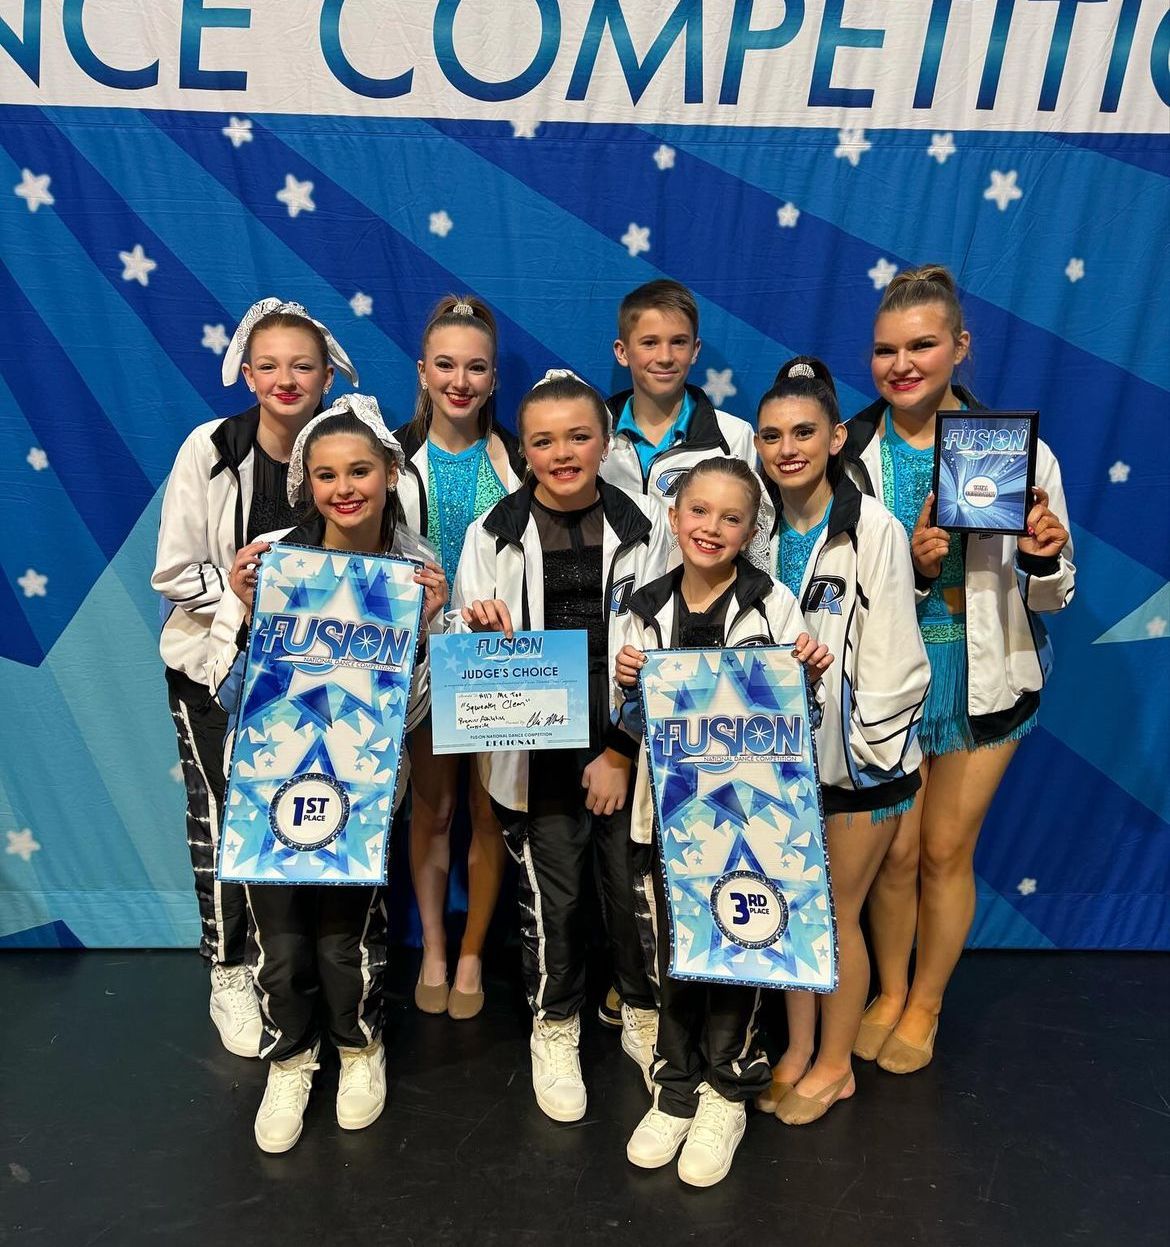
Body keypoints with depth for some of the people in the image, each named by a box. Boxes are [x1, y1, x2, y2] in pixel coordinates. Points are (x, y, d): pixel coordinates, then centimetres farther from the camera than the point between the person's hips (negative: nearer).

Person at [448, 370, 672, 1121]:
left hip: (627, 748, 1)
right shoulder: (495, 534, 1)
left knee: (638, 884, 6)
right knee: (552, 894, 5)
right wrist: (481, 633, -18)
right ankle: (555, 1027, 32)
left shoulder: (645, 528, 1)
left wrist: (623, 752, -5)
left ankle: (646, 1015, 34)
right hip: (537, 750, 0)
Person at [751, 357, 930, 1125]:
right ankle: (798, 1049, 36)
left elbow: (892, 656, -14)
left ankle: (835, 1066, 31)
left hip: (858, 754, -4)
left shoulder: (873, 530, -14)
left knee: (837, 915, 9)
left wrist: (879, 756, -13)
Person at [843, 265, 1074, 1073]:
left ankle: (925, 1006, 38)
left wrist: (1045, 557, -20)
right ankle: (889, 992, 40)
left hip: (982, 678, 0)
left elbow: (1049, 598, 1)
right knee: (894, 851, 12)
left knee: (947, 853, 13)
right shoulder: (848, 453, -8)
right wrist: (911, 568, -24)